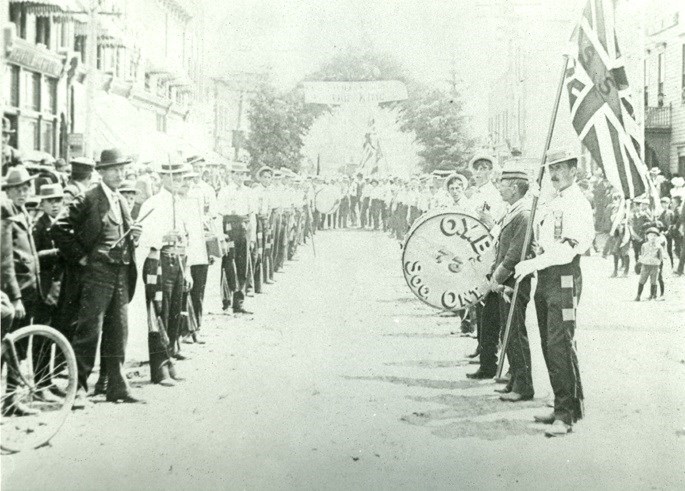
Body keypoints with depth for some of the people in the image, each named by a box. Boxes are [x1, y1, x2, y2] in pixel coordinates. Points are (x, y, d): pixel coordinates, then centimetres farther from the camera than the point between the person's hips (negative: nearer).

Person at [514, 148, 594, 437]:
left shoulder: (578, 204, -9)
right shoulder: (552, 204, 20)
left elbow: (569, 248, -20)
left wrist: (533, 264, -21)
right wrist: (538, 252, 8)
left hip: (564, 278, -9)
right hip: (545, 278, 9)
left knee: (560, 345, -13)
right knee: (549, 347, 11)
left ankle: (566, 414, -9)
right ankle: (563, 408, 20)